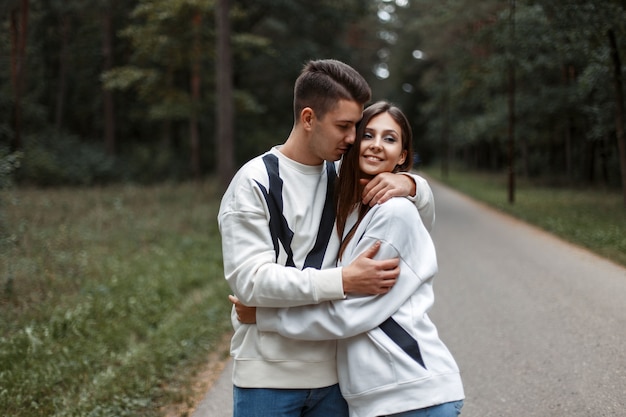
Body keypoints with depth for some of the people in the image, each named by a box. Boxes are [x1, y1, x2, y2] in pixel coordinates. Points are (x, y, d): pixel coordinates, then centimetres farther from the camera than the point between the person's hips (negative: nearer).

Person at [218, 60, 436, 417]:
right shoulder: (255, 183, -9)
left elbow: (425, 216, 16)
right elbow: (250, 278, -19)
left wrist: (409, 184, -7)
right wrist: (344, 280, -27)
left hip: (333, 374, 5)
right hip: (269, 378, -5)